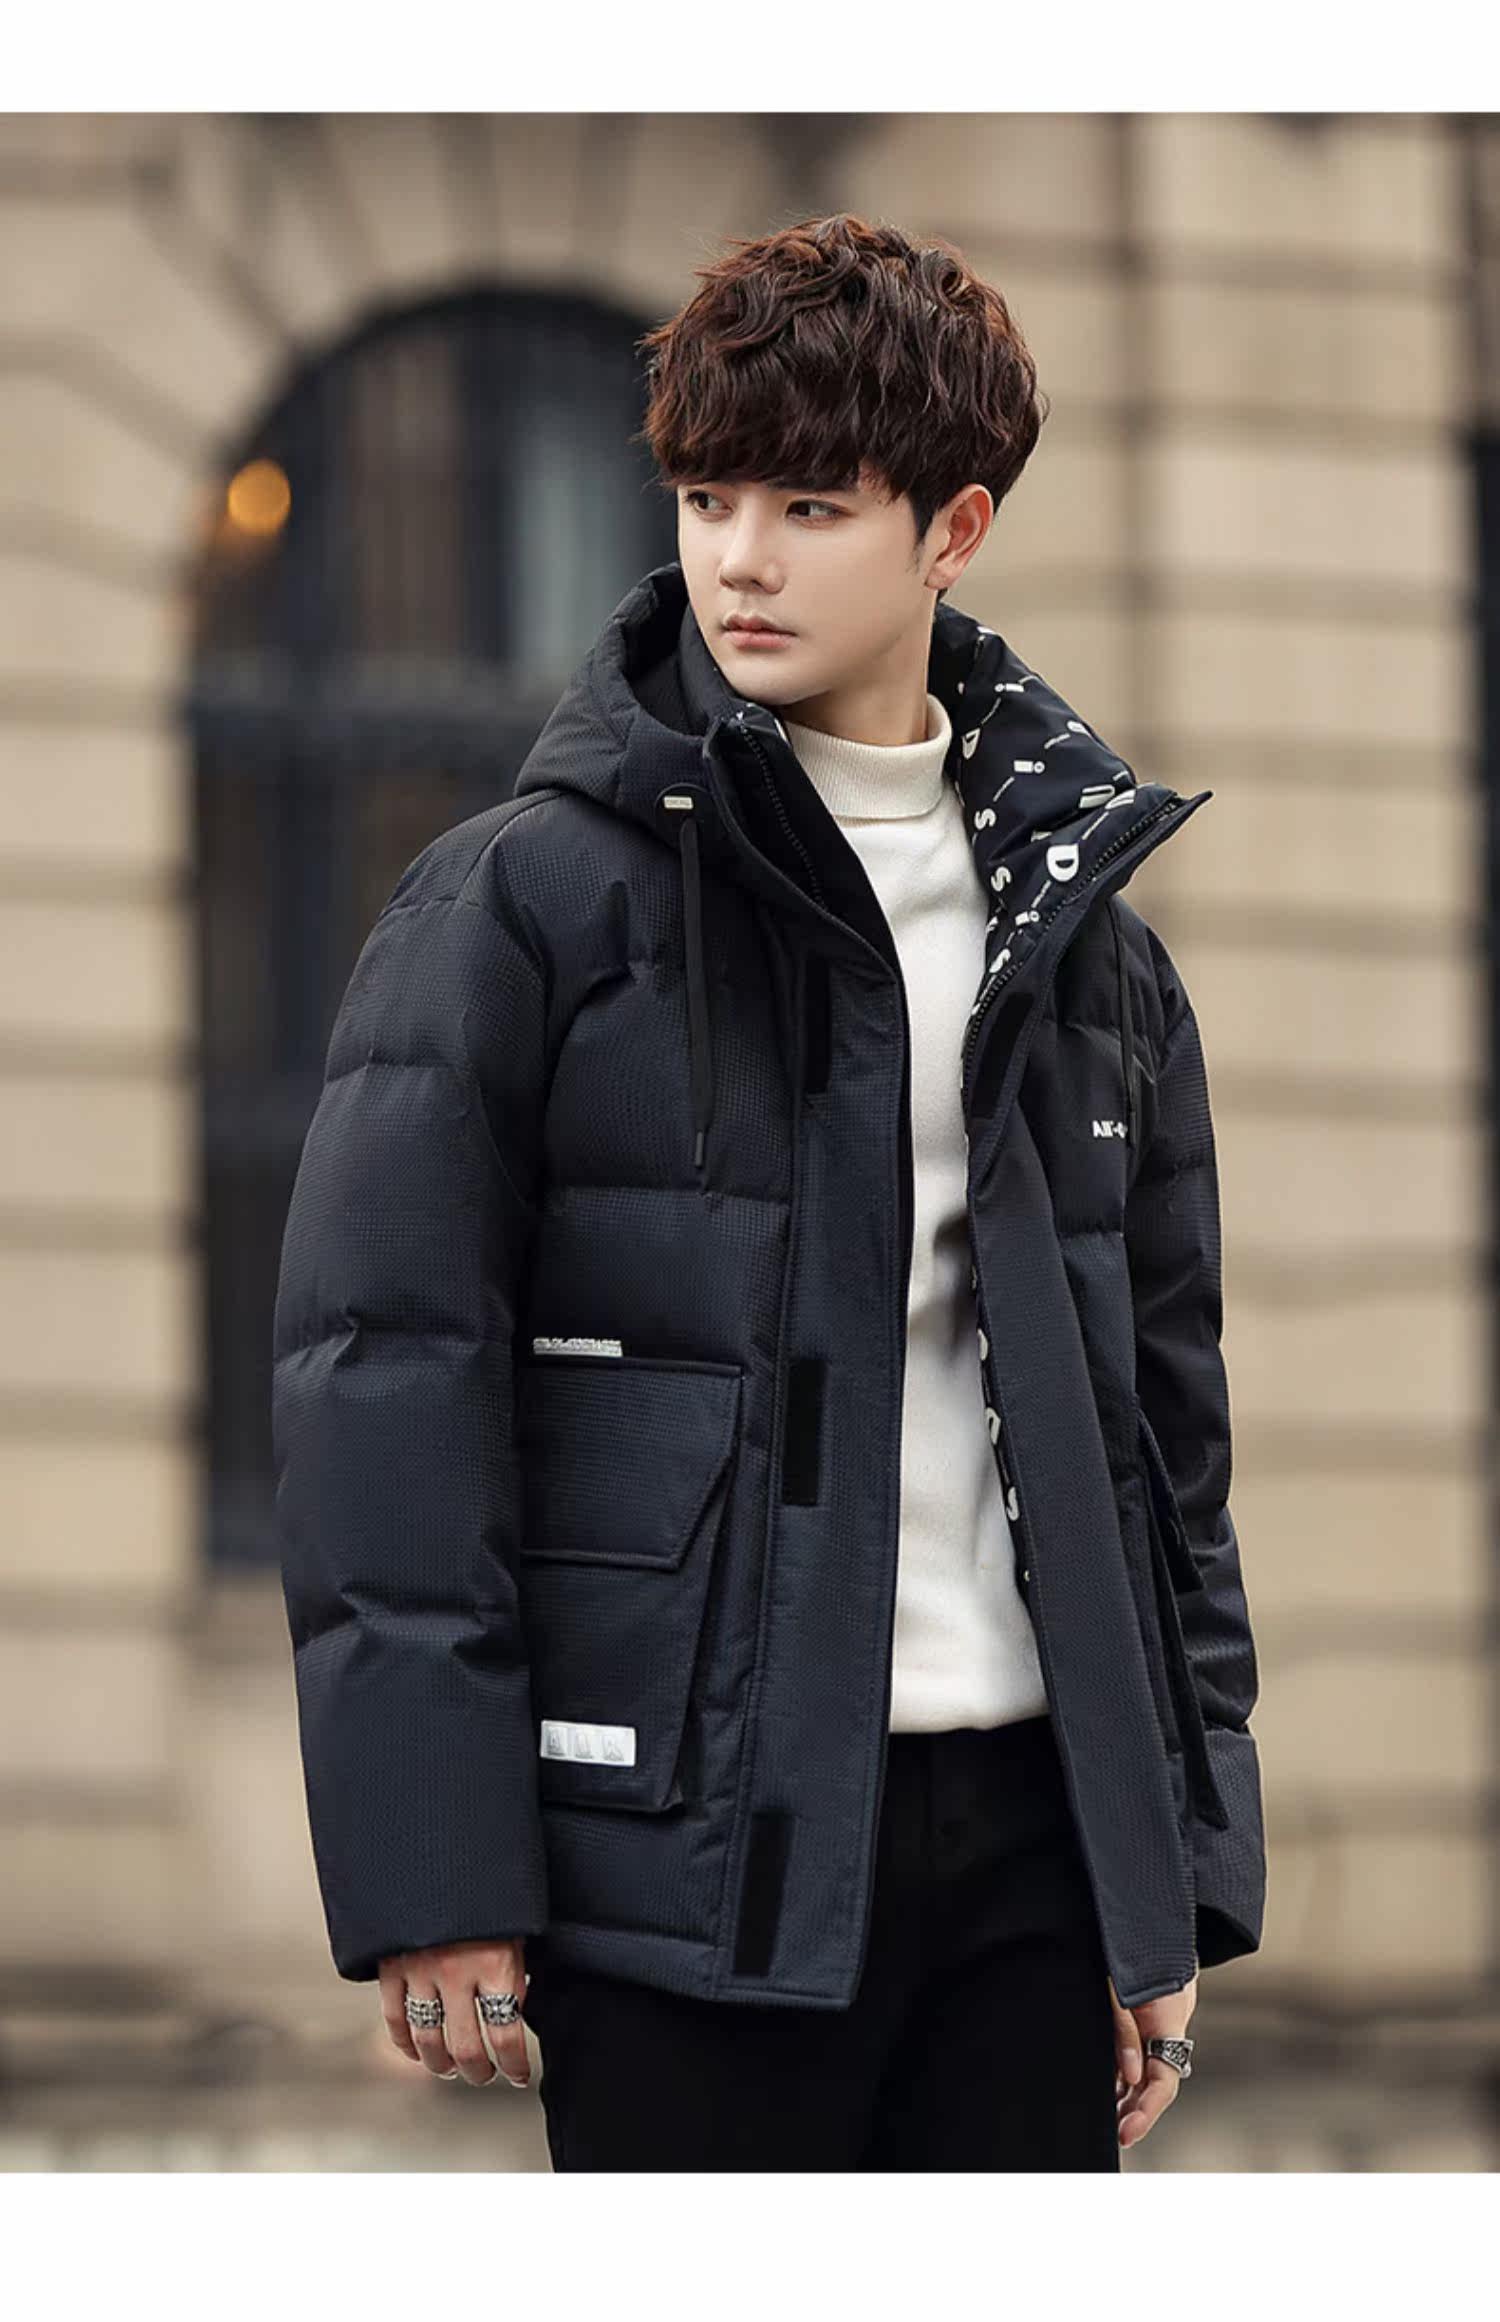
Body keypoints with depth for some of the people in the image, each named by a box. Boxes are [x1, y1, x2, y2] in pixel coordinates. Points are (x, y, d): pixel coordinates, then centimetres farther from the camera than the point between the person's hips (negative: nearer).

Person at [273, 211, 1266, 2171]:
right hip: (699, 1842, -4)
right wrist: (429, 1872, -13)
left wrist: (1185, 1873, 12)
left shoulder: (1084, 938, 13)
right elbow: (386, 1375, -6)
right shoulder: (523, 906, -2)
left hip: (1032, 1829, 4)